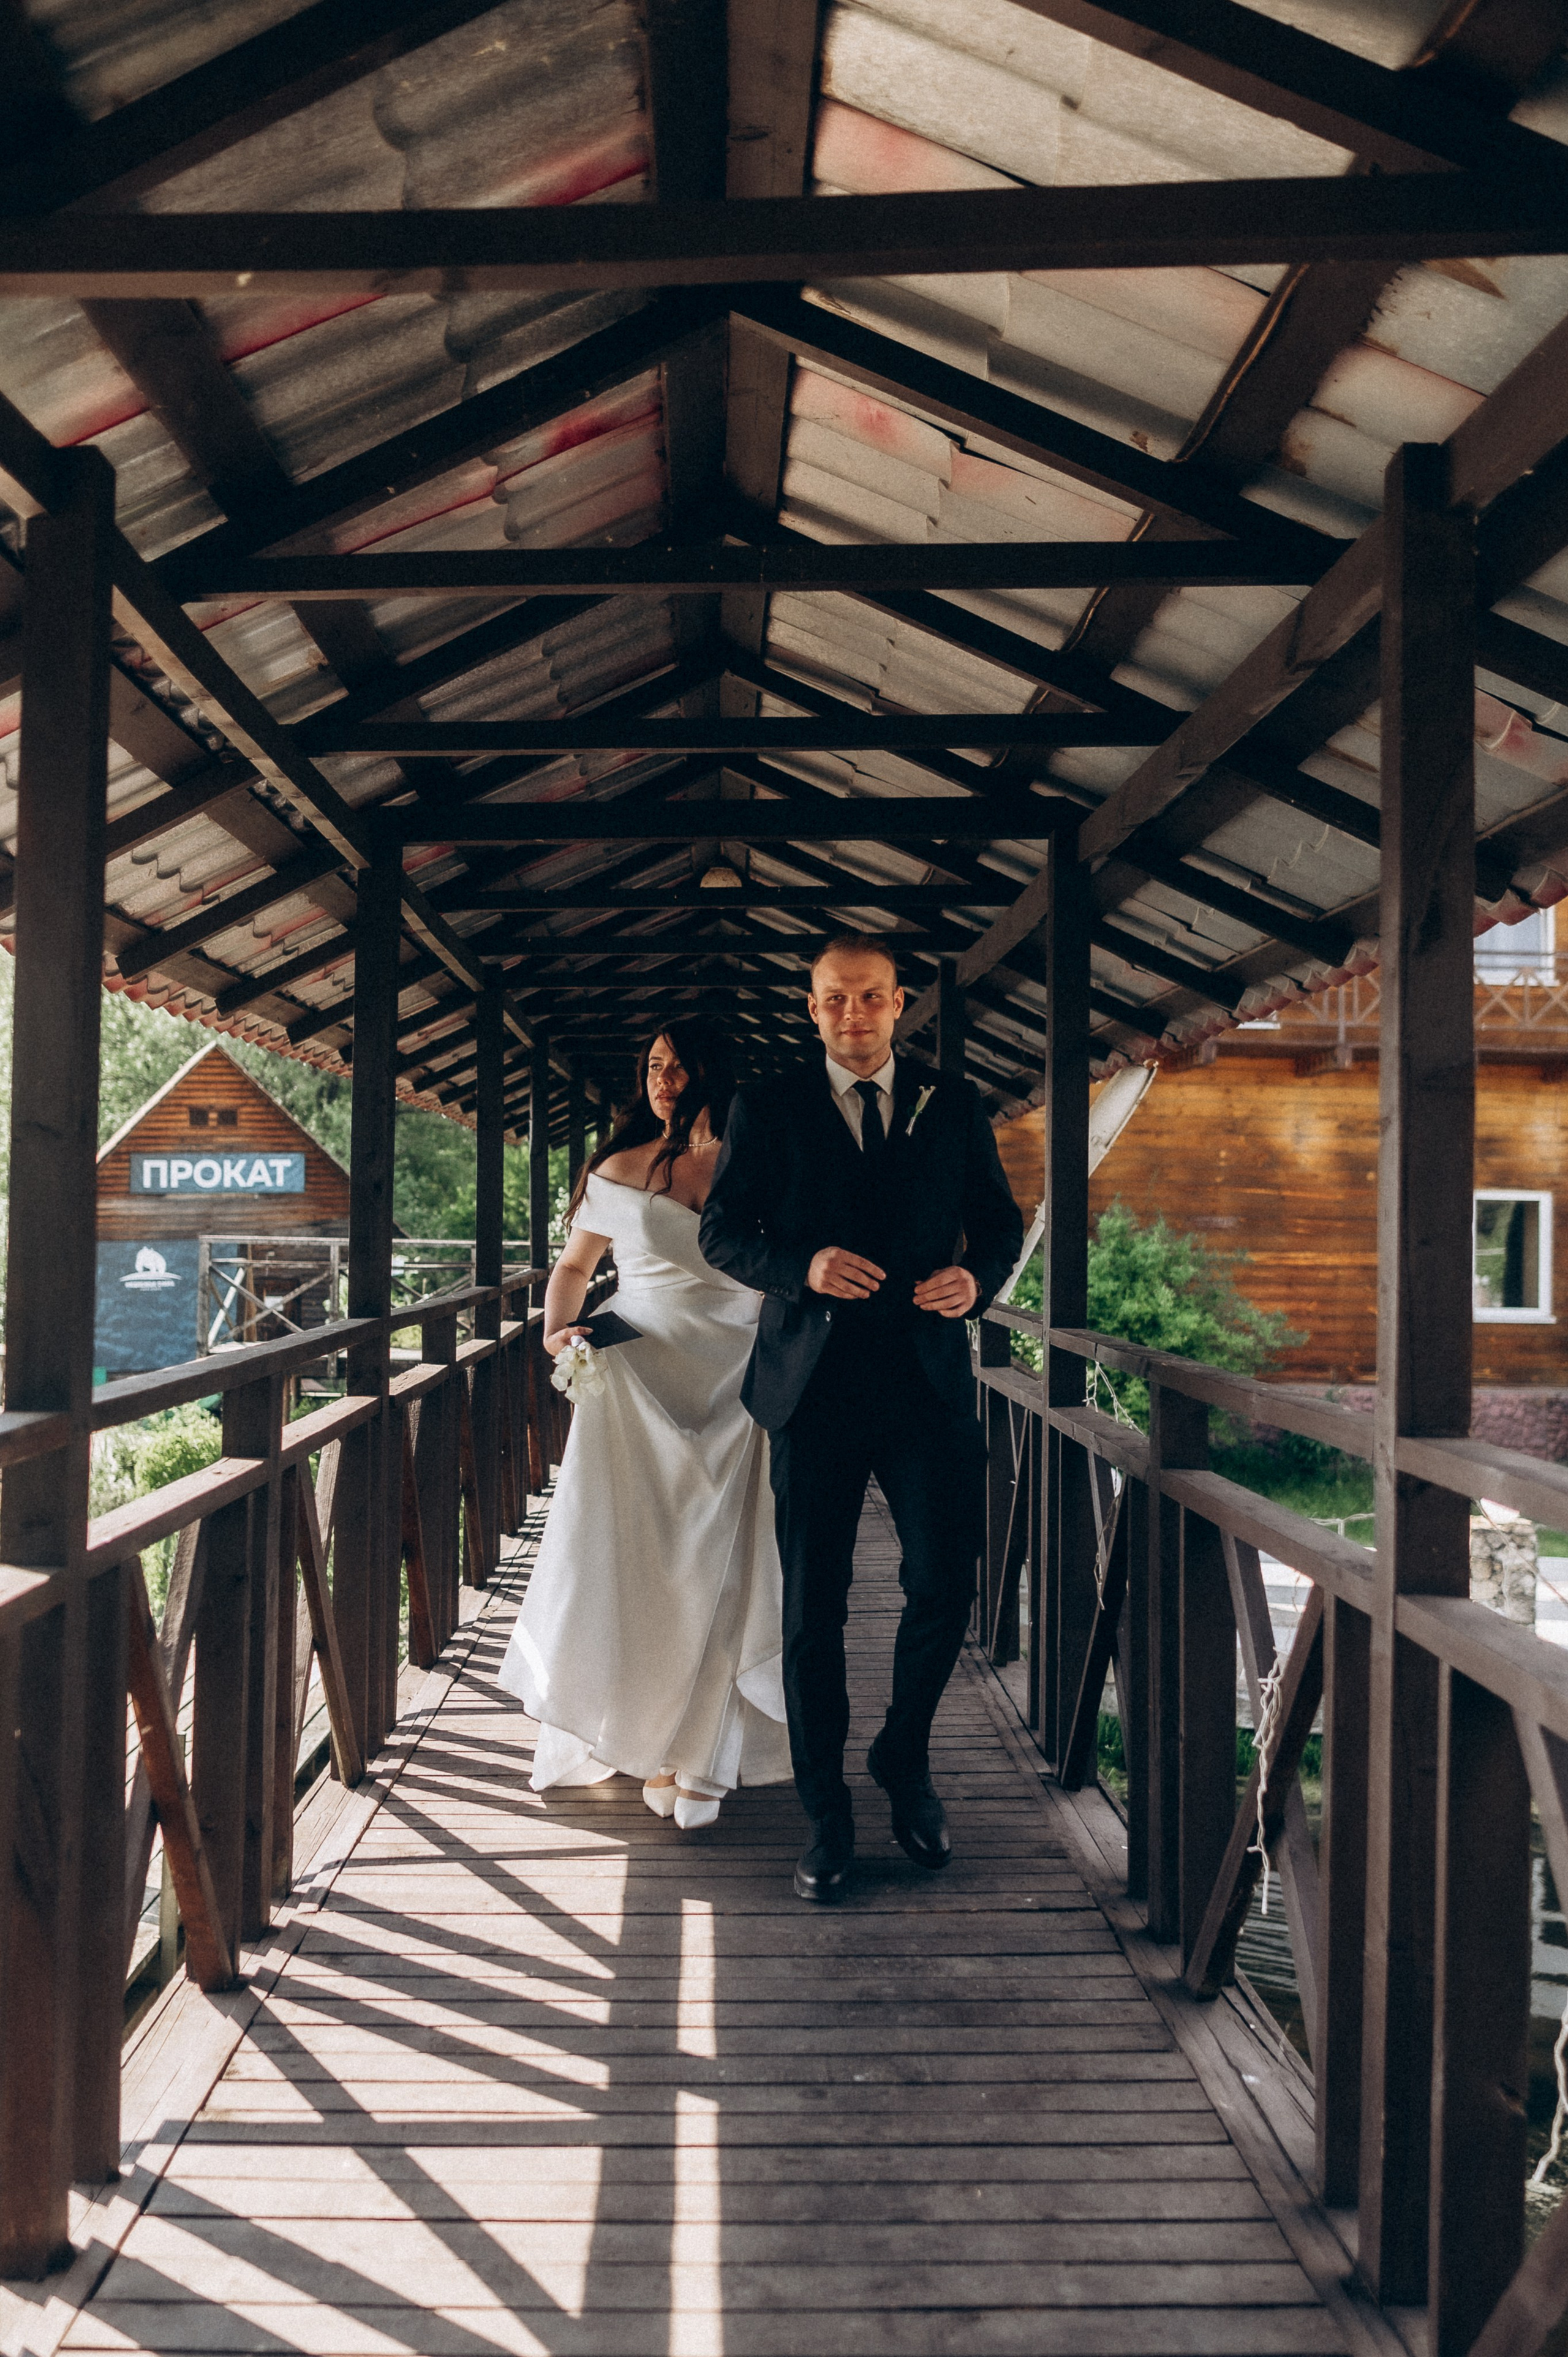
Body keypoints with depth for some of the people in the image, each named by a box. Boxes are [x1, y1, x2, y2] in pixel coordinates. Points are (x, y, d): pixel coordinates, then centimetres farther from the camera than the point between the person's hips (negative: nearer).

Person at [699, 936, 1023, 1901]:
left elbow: (1000, 1221, 13)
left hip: (928, 1379, 1)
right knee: (814, 1609, 4)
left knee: (945, 1587, -1)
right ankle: (827, 1813, 19)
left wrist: (975, 1277, -9)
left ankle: (905, 1758, 28)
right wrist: (802, 1267, -16)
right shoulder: (767, 1108, 6)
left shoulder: (955, 1103, 10)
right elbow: (723, 1232, 3)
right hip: (815, 1383, -1)